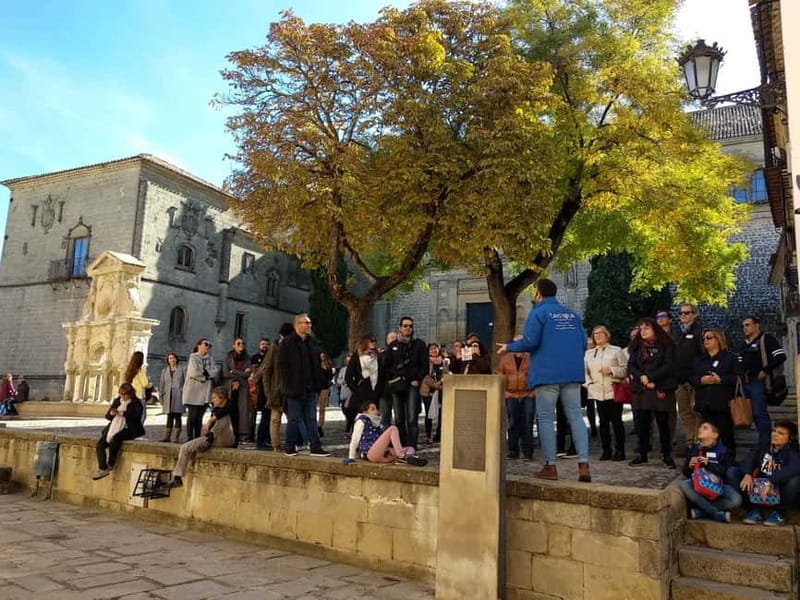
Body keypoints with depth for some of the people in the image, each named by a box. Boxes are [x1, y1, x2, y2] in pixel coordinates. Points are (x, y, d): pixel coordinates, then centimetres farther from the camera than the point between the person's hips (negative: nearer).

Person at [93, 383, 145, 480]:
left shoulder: (137, 403, -1)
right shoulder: (117, 401, 16)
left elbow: (137, 417, -14)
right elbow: (107, 416, 17)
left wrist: (123, 413, -24)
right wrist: (111, 413, -7)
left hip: (128, 429, -6)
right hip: (114, 427, 6)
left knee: (115, 438, -35)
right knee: (100, 445, -14)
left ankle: (110, 464, -18)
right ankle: (102, 469, -11)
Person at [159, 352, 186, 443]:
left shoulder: (182, 369, 4)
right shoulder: (165, 370, 16)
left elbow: (186, 382, 0)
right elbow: (161, 383, 15)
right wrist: (161, 396, 8)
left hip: (178, 396, -3)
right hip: (168, 396, 3)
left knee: (177, 416, -2)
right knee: (169, 417, 7)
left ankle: (176, 437, 0)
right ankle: (167, 436, 10)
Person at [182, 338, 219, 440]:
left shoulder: (210, 359, 15)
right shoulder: (193, 357, 0)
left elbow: (216, 371, 0)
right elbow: (194, 372, -15)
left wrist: (205, 373, -12)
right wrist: (206, 374, -4)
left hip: (205, 392, 4)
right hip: (193, 391, -4)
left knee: (200, 416, 7)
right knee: (192, 415, -3)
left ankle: (197, 438, 11)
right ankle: (189, 438, 2)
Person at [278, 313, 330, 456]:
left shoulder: (312, 342, 13)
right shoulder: (287, 343, -6)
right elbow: (282, 365, -9)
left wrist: (318, 384, 8)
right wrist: (288, 385, -14)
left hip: (310, 389, 6)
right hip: (294, 389, -6)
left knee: (311, 419, 7)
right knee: (294, 419, 4)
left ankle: (315, 447, 10)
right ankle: (290, 447, 16)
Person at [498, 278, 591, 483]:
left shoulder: (538, 313, -4)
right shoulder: (572, 313, 15)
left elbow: (530, 342, -12)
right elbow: (583, 342, 12)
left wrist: (509, 347, 3)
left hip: (547, 373, -5)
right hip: (572, 372, 5)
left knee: (545, 419, 2)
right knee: (575, 416, 6)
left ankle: (550, 467, 4)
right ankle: (583, 464, -1)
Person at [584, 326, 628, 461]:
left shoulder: (616, 350, 3)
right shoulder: (589, 353, 14)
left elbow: (625, 369, 0)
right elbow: (585, 370, 17)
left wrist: (611, 370, -14)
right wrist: (588, 382, 2)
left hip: (614, 391, -3)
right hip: (598, 393, 3)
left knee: (616, 421, 0)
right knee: (603, 422, 6)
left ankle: (619, 451, 8)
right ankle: (606, 451, 13)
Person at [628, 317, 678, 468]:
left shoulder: (666, 346, 0)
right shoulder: (637, 347, 13)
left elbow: (668, 366, -10)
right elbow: (631, 365, 5)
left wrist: (650, 377, -15)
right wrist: (642, 377, -13)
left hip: (661, 389, -3)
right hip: (641, 390, 4)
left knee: (663, 423, 2)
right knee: (643, 423, 6)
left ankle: (667, 456, 12)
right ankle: (642, 454, 14)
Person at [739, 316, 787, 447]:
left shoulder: (766, 339, -4)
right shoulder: (745, 344, 19)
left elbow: (781, 356, -15)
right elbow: (741, 362, 29)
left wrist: (766, 370, -17)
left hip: (759, 381, -8)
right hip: (747, 382, 8)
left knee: (759, 413, -10)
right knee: (754, 413, 11)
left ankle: (765, 443, -5)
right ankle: (765, 440, 20)